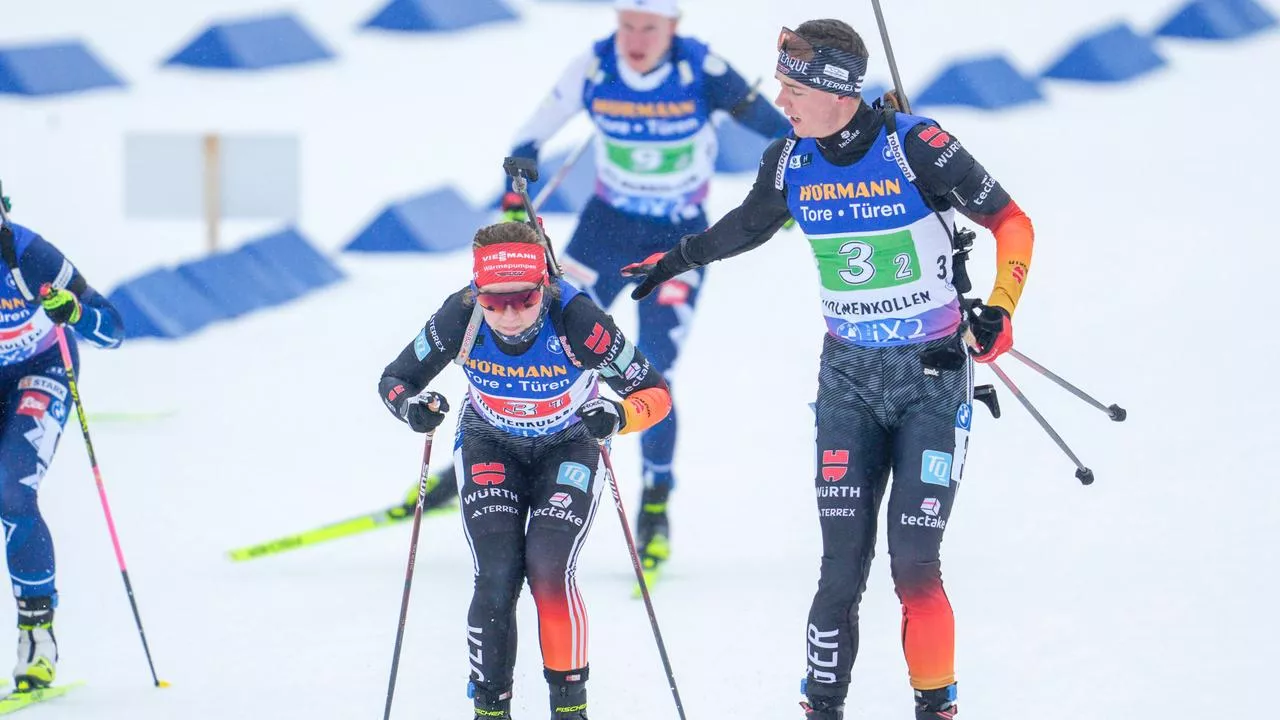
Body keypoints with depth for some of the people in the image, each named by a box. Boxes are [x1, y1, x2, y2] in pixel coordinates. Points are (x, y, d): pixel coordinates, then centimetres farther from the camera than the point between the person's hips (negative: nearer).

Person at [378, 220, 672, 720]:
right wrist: (412, 407, -35)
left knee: (548, 570, -20)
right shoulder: (460, 318, -27)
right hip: (489, 448, 2)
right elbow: (394, 380, -12)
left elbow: (655, 392, -24)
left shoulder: (575, 319, -33)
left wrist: (618, 416, -45)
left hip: (569, 449, -1)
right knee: (497, 578, -15)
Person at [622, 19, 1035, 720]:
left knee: (913, 563, -10)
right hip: (849, 376, 4)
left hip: (934, 373, -4)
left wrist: (998, 309, -22)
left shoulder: (916, 147, -18)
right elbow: (750, 223, 20)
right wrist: (678, 259, 31)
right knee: (842, 563, -5)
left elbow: (1011, 223, -10)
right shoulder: (790, 162, -2)